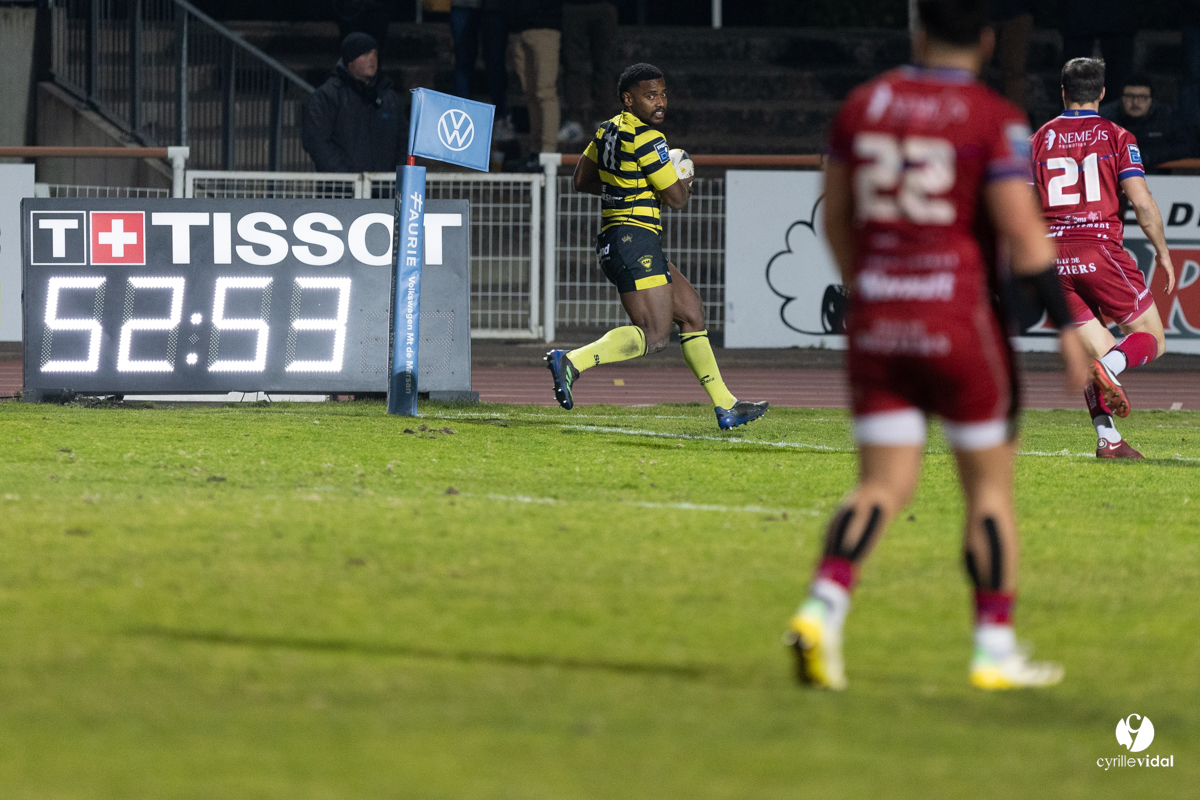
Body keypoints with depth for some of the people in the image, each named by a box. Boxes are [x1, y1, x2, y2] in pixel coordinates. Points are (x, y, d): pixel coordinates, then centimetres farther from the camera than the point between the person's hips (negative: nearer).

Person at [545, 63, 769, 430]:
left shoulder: (607, 130, 12)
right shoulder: (647, 139, -15)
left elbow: (582, 180, 23)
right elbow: (676, 197, -12)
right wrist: (684, 182, 10)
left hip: (614, 241, 10)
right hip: (635, 239, -10)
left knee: (691, 311, 15)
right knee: (655, 334, -14)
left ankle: (725, 407, 17)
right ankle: (571, 362, -24)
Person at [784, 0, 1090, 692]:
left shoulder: (863, 105, 6)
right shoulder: (996, 121, -8)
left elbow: (837, 220, 15)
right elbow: (1023, 233, -14)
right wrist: (1065, 327, -8)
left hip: (876, 320, 4)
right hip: (961, 323, -4)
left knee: (885, 485, 6)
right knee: (991, 485, 9)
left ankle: (823, 608, -17)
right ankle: (996, 648, 9)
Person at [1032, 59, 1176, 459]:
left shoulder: (1039, 139, 11)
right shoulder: (1117, 137, 2)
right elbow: (1142, 203, -7)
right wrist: (1163, 252, 6)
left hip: (1053, 258, 4)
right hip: (1100, 250, -4)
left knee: (1100, 351, 13)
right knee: (1151, 339, 7)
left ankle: (1108, 439, -3)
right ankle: (1110, 367, -26)